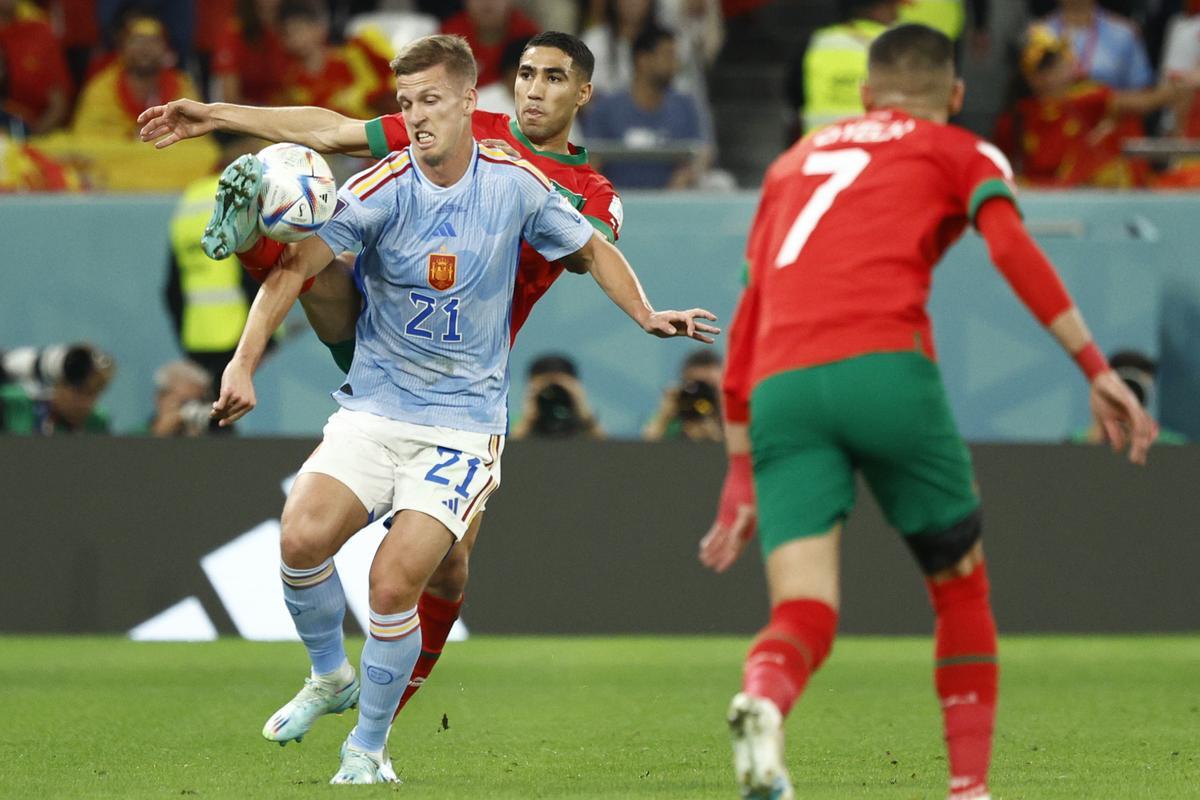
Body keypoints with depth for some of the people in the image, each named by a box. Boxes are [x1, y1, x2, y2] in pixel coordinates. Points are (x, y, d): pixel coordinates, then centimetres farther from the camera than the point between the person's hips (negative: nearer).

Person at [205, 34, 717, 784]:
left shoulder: (514, 183, -4)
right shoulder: (381, 189, -9)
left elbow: (592, 249, 13)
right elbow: (296, 267, -14)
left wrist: (646, 315, 3)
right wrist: (243, 364, -24)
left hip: (464, 419, -1)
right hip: (374, 405, 1)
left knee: (394, 585, -16)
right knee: (303, 538, -19)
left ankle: (368, 747, 5)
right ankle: (331, 676, 12)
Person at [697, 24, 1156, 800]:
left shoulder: (795, 161, 33)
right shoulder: (961, 153, 19)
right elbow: (1013, 249, -1)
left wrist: (742, 470, 35)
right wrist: (1098, 368, -5)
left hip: (778, 387, 3)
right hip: (883, 367, -3)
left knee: (804, 615, -4)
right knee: (961, 587, 17)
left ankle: (761, 704, -37)